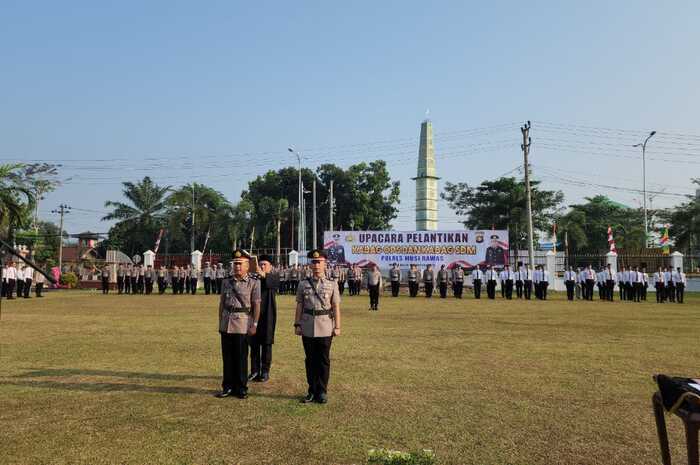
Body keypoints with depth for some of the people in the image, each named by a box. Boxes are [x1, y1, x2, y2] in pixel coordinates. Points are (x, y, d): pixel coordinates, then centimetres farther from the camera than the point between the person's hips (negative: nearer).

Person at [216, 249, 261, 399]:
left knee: (241, 357, 3)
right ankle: (228, 387, 21)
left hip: (243, 323, -4)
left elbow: (257, 305, -5)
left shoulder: (254, 282, -3)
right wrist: (220, 323, 11)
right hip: (226, 323, 4)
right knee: (227, 357, 9)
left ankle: (241, 388, 15)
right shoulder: (226, 282, 9)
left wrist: (254, 325, -10)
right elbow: (222, 303, 13)